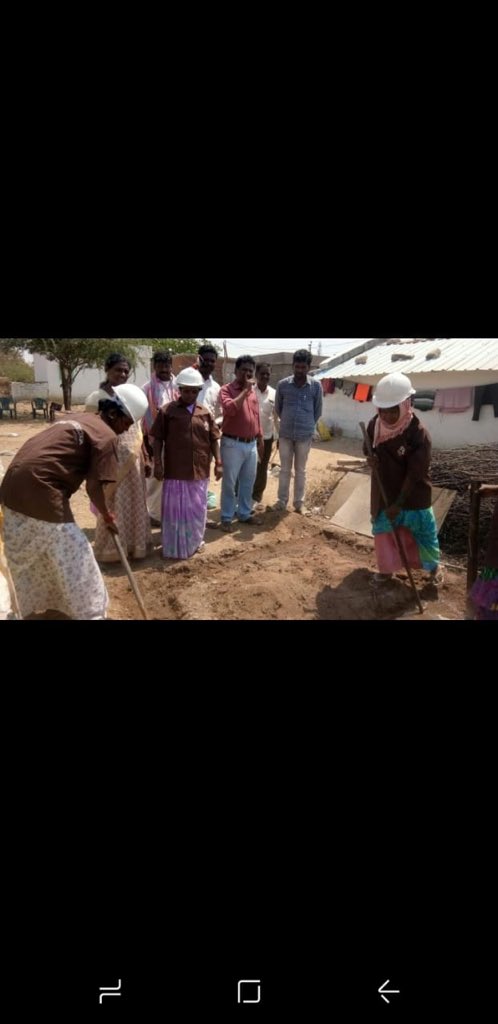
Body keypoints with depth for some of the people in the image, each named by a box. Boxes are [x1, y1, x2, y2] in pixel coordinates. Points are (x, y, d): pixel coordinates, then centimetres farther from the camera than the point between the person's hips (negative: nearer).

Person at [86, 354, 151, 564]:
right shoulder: (96, 398, -8)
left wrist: (145, 459, 13)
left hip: (133, 460, 5)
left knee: (135, 505, 12)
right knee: (112, 506, 4)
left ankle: (134, 545, 28)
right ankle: (110, 549, 19)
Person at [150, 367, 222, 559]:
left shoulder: (205, 413, 6)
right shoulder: (167, 411, -3)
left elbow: (213, 440, 9)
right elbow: (158, 439, -2)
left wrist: (218, 463, 3)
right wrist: (157, 463, -9)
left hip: (199, 471, 3)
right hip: (175, 471, -3)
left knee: (197, 508, 15)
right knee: (175, 509, 5)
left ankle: (195, 541, 33)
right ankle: (175, 547, 18)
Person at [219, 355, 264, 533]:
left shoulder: (253, 391, 13)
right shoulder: (226, 389, -8)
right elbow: (230, 409, -28)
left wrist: (260, 439, 18)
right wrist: (245, 390, -21)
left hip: (252, 444, 7)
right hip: (233, 444, -6)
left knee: (248, 482, 15)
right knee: (229, 483, 3)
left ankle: (245, 513, 29)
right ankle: (226, 518, 14)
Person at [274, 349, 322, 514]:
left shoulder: (316, 386, -5)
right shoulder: (282, 384, -3)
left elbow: (318, 411, 6)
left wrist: (308, 426, 12)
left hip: (305, 435, -1)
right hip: (285, 434, 1)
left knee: (300, 470, 9)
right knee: (284, 469, 10)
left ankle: (299, 503, 20)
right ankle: (282, 501, 22)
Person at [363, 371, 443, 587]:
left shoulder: (418, 434, -24)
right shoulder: (374, 425, -8)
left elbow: (414, 475, -22)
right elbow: (368, 450, 11)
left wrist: (398, 504, -21)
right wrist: (370, 458, -14)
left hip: (413, 497, -4)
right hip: (383, 492, 4)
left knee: (423, 534, 10)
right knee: (384, 533, 15)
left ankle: (434, 566, 37)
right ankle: (387, 568, 37)